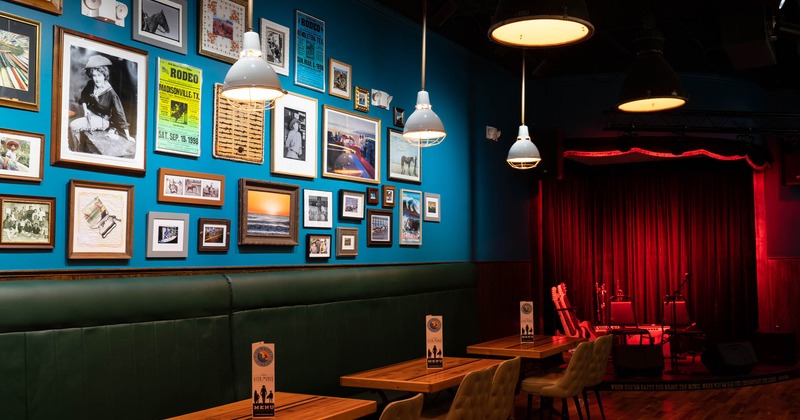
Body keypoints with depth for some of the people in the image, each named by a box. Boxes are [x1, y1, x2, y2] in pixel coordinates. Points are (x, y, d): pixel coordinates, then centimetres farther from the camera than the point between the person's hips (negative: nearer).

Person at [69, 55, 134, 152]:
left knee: (74, 126, -20)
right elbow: (83, 96, 16)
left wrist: (127, 136, -25)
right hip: (90, 115, 6)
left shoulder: (111, 93, -26)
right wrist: (85, 109, 0)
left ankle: (78, 151, -1)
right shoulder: (90, 85, -9)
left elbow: (120, 113, -24)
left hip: (103, 120, -6)